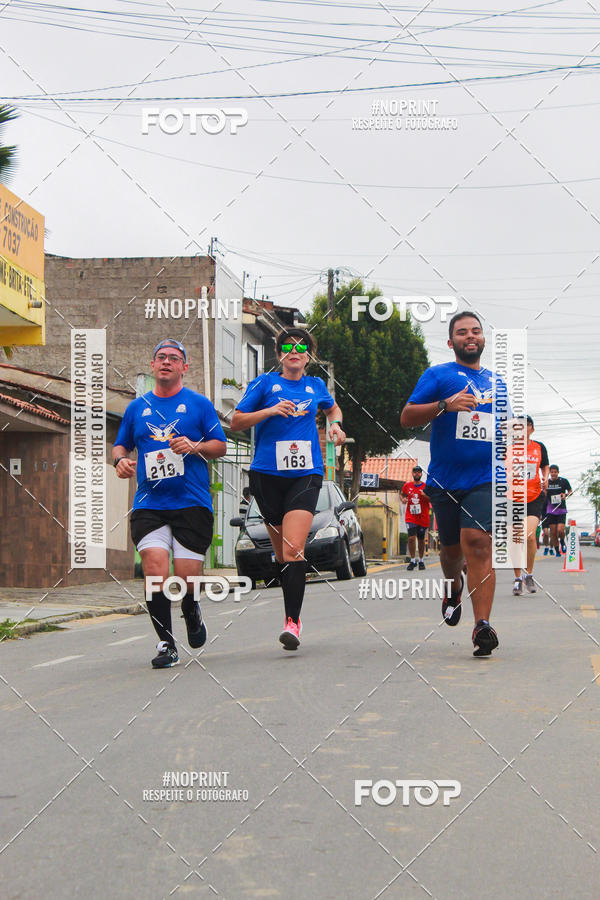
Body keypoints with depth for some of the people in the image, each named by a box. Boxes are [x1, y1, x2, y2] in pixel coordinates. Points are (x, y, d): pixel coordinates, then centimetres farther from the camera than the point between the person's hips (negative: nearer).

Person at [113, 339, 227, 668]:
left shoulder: (199, 404, 6)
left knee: (186, 576, -5)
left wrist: (195, 446, -14)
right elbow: (120, 446, 22)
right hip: (149, 503, 2)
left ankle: (192, 612, 31)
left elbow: (221, 446, 5)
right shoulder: (137, 407, 14)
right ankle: (165, 643, -4)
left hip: (192, 503, -2)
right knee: (155, 568, -16)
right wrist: (121, 460, 0)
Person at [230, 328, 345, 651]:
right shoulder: (265, 383, 4)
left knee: (293, 549, -17)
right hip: (267, 475, 0)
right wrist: (270, 411, -12)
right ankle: (293, 615, 28)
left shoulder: (316, 386, 13)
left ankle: (292, 620, -18)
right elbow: (236, 422, 2)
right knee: (281, 551, 8)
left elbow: (333, 408, 35)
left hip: (305, 475, 0)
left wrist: (336, 424, 13)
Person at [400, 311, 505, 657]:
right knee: (452, 548, 11)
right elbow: (407, 417, -5)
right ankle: (454, 586, 47)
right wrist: (446, 405, -18)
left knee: (478, 542, -18)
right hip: (445, 480, 0)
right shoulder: (438, 375, 5)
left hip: (485, 479, 0)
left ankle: (483, 625, -24)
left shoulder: (497, 383, 17)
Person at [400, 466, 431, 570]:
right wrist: (402, 499, 1)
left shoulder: (426, 486, -1)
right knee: (411, 538, -13)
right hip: (410, 517, 0)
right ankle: (412, 561, -4)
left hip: (423, 517, 0)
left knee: (421, 539, 10)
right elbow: (402, 494, 23)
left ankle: (421, 561, 24)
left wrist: (425, 496, -21)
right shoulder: (407, 485, 6)